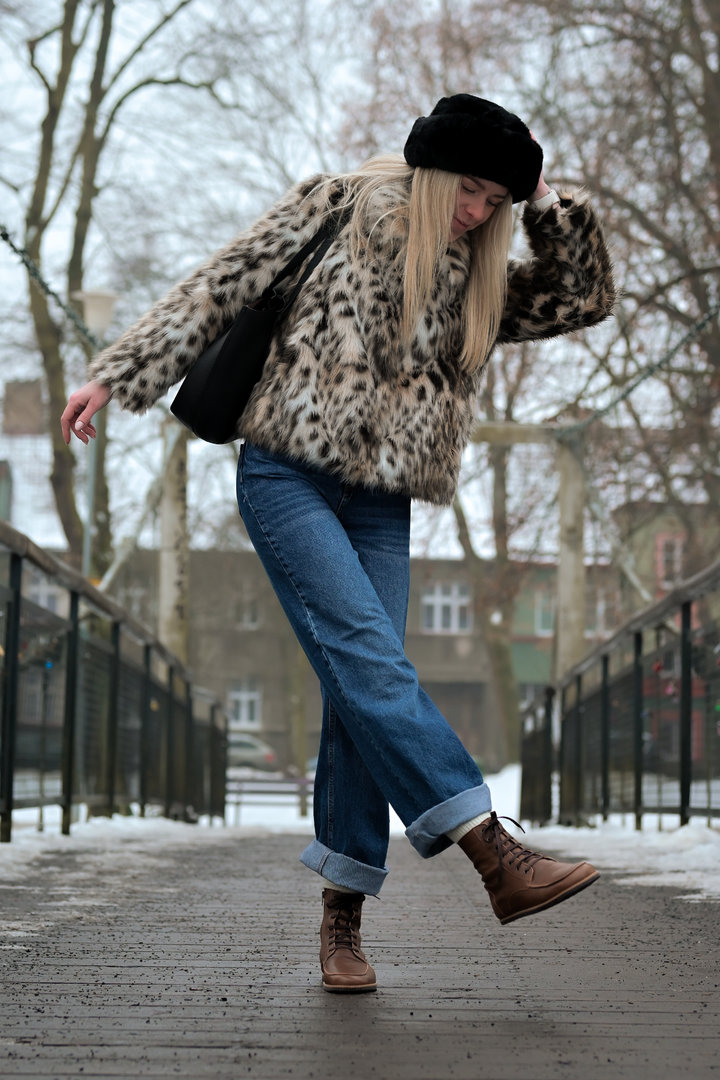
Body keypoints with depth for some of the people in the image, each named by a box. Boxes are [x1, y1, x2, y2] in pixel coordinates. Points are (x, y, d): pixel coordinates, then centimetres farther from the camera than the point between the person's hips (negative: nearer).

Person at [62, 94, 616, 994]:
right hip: (288, 476, -5)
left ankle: (341, 915, -1)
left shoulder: (478, 280, 15)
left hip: (380, 504, 5)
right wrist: (117, 376, -1)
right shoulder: (337, 212, 2)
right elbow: (219, 290, 2)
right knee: (369, 657, -20)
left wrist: (547, 203, 6)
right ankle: (500, 859, -29)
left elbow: (586, 298, 16)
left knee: (362, 694, -5)